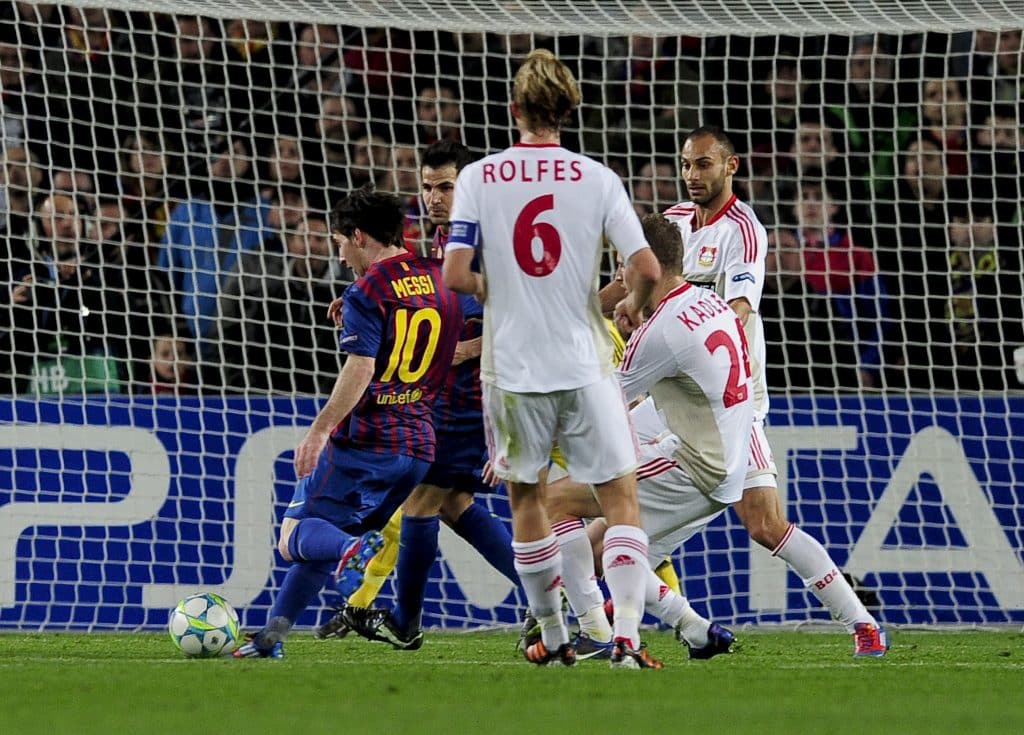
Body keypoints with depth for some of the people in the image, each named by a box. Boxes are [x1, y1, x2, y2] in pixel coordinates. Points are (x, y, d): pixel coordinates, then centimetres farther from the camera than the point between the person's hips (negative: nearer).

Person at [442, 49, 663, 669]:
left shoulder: (479, 178, -2)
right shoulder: (597, 179, -3)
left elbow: (456, 275, -9)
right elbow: (646, 269, -9)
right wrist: (634, 307, 13)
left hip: (513, 368, 1)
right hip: (585, 364, -1)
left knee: (526, 499, 17)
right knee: (621, 498, 3)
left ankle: (555, 639, 23)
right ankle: (627, 636, -12)